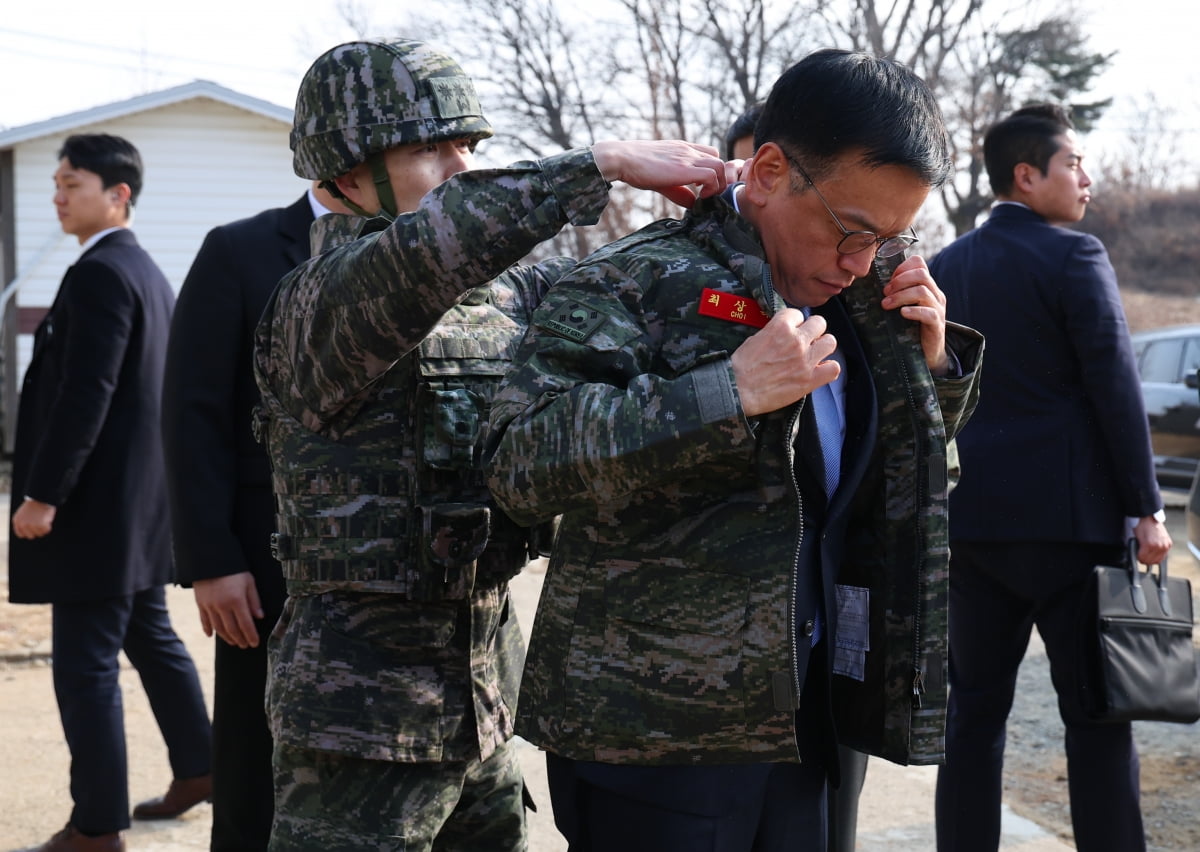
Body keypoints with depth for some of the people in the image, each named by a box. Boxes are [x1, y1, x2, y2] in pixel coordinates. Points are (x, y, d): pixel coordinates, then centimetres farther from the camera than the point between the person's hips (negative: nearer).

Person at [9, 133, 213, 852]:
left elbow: (85, 396, -23)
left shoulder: (100, 274, -17)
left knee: (85, 664, -5)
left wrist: (44, 495, -21)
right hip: (143, 502, 10)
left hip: (99, 506, -10)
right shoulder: (149, 273, 13)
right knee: (151, 637, 21)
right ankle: (197, 770, 33)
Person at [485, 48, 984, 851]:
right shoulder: (637, 284, -12)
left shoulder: (853, 300, 12)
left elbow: (900, 476, 27)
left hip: (797, 723, 8)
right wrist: (732, 393, -29)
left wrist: (931, 359, 6)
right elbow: (520, 464, -24)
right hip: (654, 737, -7)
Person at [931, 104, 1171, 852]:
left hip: (971, 515, 6)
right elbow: (1116, 389, -12)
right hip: (1066, 514, -6)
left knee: (975, 705, 9)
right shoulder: (1074, 257, -8)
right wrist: (1147, 507, -7)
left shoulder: (947, 266, 11)